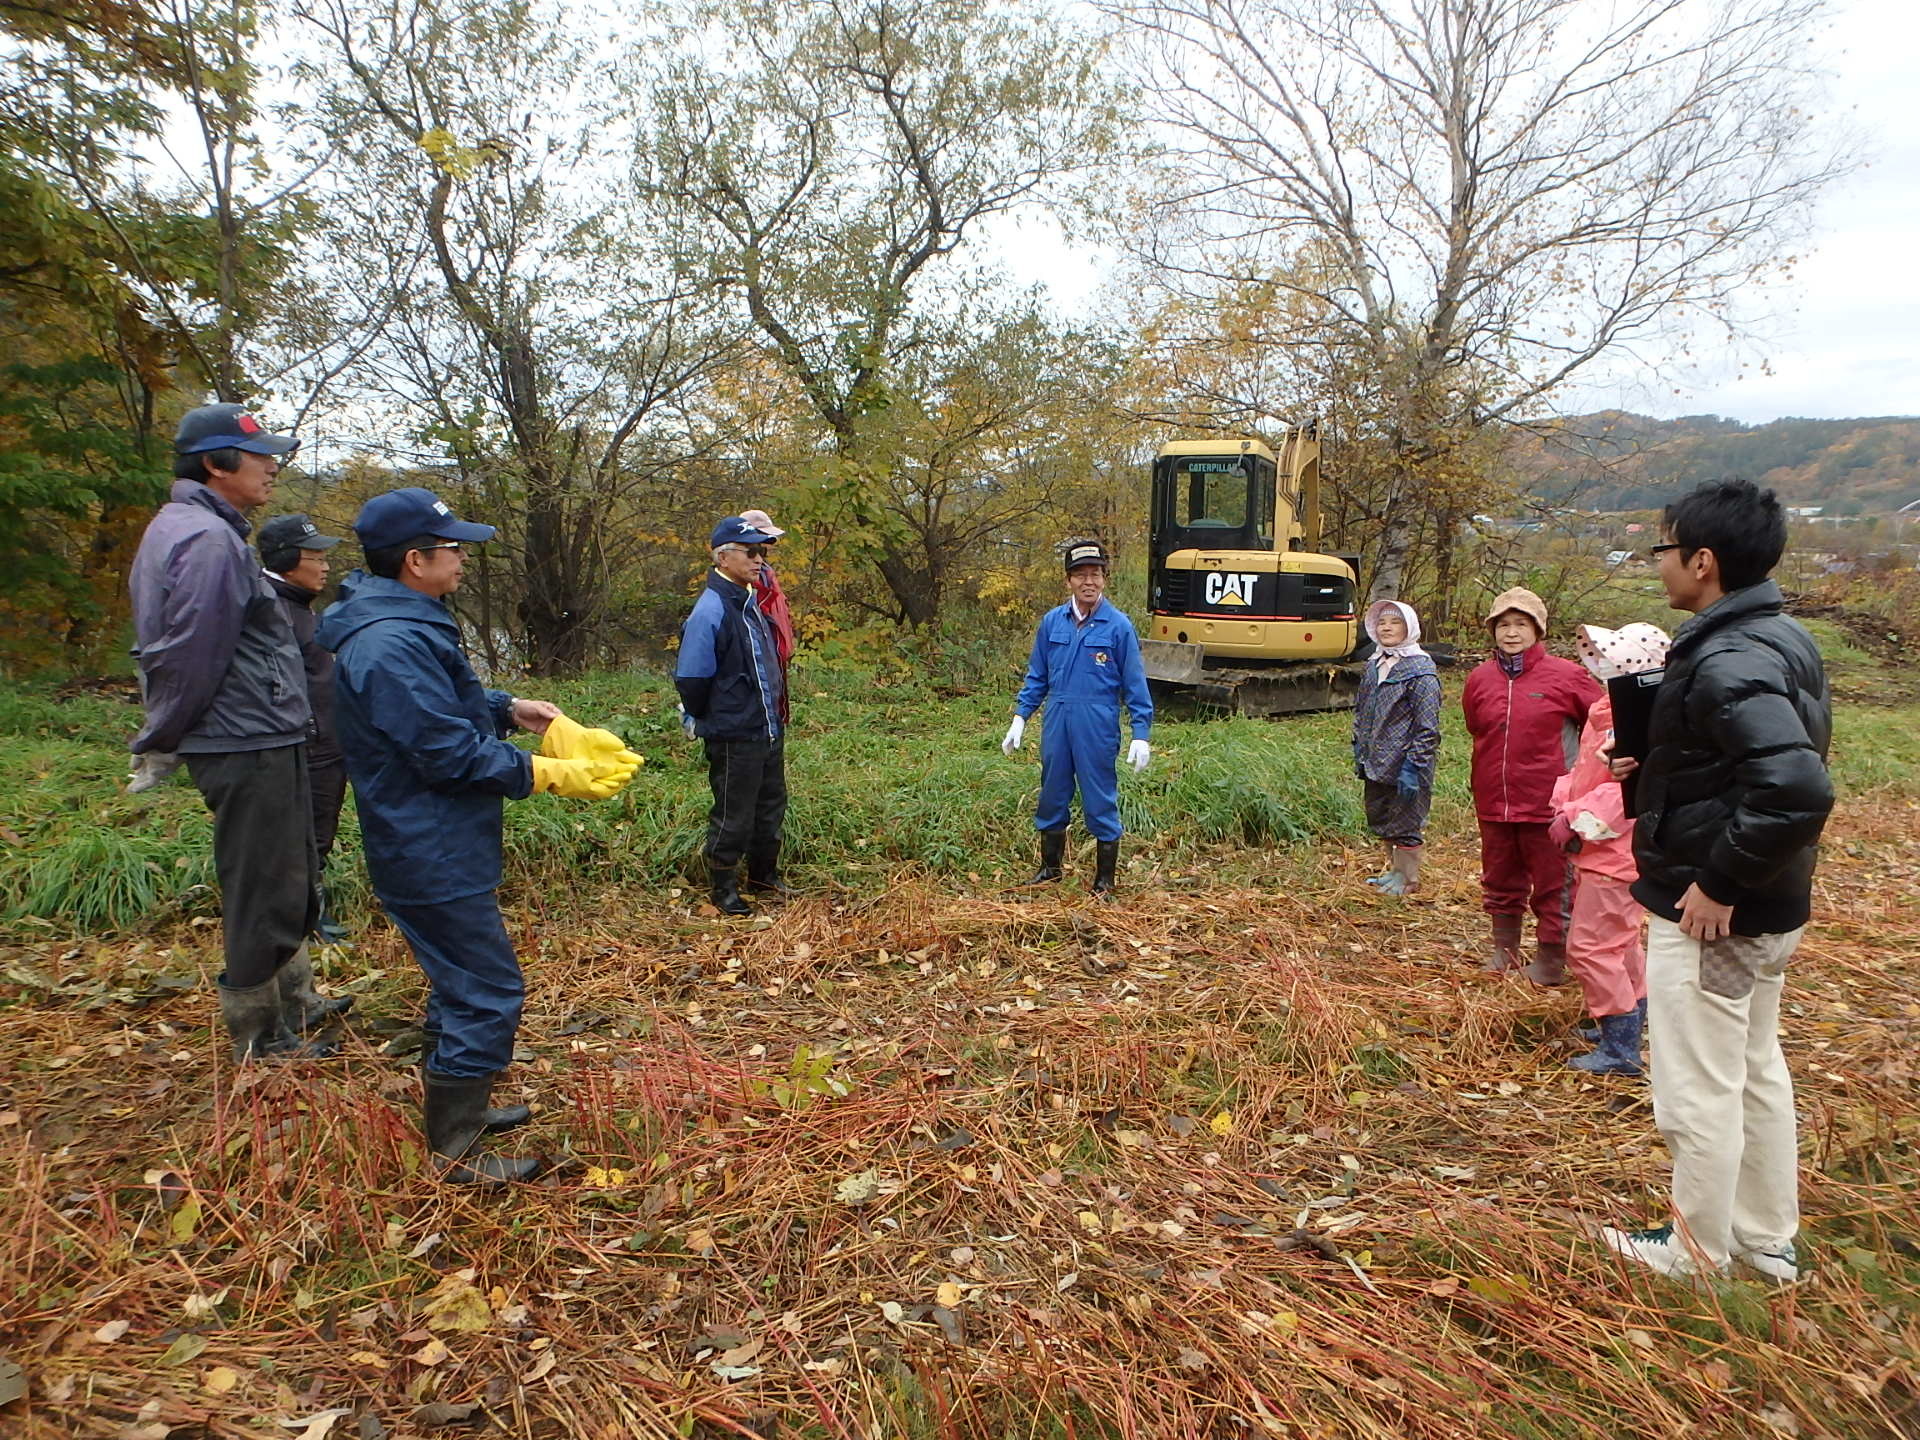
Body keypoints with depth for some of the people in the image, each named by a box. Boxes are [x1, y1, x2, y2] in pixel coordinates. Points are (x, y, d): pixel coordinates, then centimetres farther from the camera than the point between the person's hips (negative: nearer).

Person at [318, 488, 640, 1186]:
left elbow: (444, 705, 22)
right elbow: (451, 754, -25)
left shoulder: (401, 626, 10)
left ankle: (453, 1101, 39)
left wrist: (508, 707, 7)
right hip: (432, 857, -11)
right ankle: (454, 1152, 10)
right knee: (487, 993, -2)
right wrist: (546, 774, -18)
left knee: (463, 980, 23)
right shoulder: (391, 644, -25)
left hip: (433, 848, 11)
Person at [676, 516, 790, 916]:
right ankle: (723, 888, 22)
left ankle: (763, 873, 39)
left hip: (769, 730, 9)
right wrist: (702, 720, -3)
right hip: (734, 738, -9)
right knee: (733, 816, 4)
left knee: (771, 806, 20)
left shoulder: (751, 603, 8)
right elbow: (690, 679, -17)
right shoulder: (710, 611, -19)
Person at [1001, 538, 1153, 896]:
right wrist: (1019, 718, 8)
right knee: (1052, 798, 14)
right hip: (1056, 724, 4)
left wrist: (1141, 734, -7)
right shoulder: (1052, 622, 5)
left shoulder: (1118, 625, -5)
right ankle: (1051, 867, 33)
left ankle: (1105, 880, 17)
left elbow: (1134, 683, -3)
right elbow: (1037, 676, 13)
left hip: (1098, 728, -4)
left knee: (1101, 803, 3)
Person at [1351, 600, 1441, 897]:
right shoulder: (1373, 666, 10)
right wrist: (1359, 751, 16)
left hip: (1404, 765, -8)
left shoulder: (1420, 671, -13)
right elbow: (1360, 712, 20)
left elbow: (1428, 727, -16)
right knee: (1379, 818, 17)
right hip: (1375, 764, 8)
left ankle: (1407, 878, 20)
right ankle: (1394, 869, 34)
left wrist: (1414, 766, -19)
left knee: (1405, 822, 4)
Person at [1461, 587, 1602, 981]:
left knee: (1553, 885, 6)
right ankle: (1504, 949, 33)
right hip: (1493, 802, 4)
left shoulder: (1565, 675, -8)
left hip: (1548, 801, -4)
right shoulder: (1480, 678, 4)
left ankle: (1551, 959, 20)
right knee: (1500, 881, 17)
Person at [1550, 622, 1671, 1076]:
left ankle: (1620, 1049, 3)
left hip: (1617, 855, -11)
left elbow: (1627, 789, -29)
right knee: (1619, 941, 23)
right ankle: (1628, 1022, 40)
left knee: (1590, 946, -7)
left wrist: (1581, 822, -22)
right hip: (1596, 852, 11)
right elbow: (1582, 771, 16)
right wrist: (1565, 810, 2)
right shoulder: (1605, 712, 9)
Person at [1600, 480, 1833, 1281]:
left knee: (1698, 1091, 7)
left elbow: (1798, 790, -36)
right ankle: (1767, 1240, 38)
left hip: (1709, 915, -10)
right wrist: (1656, 767, 7)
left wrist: (1719, 883, -25)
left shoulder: (1727, 663, -25)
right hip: (1770, 911, 10)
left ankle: (1699, 1249, 25)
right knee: (1756, 1070, 22)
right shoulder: (1783, 641, 6)